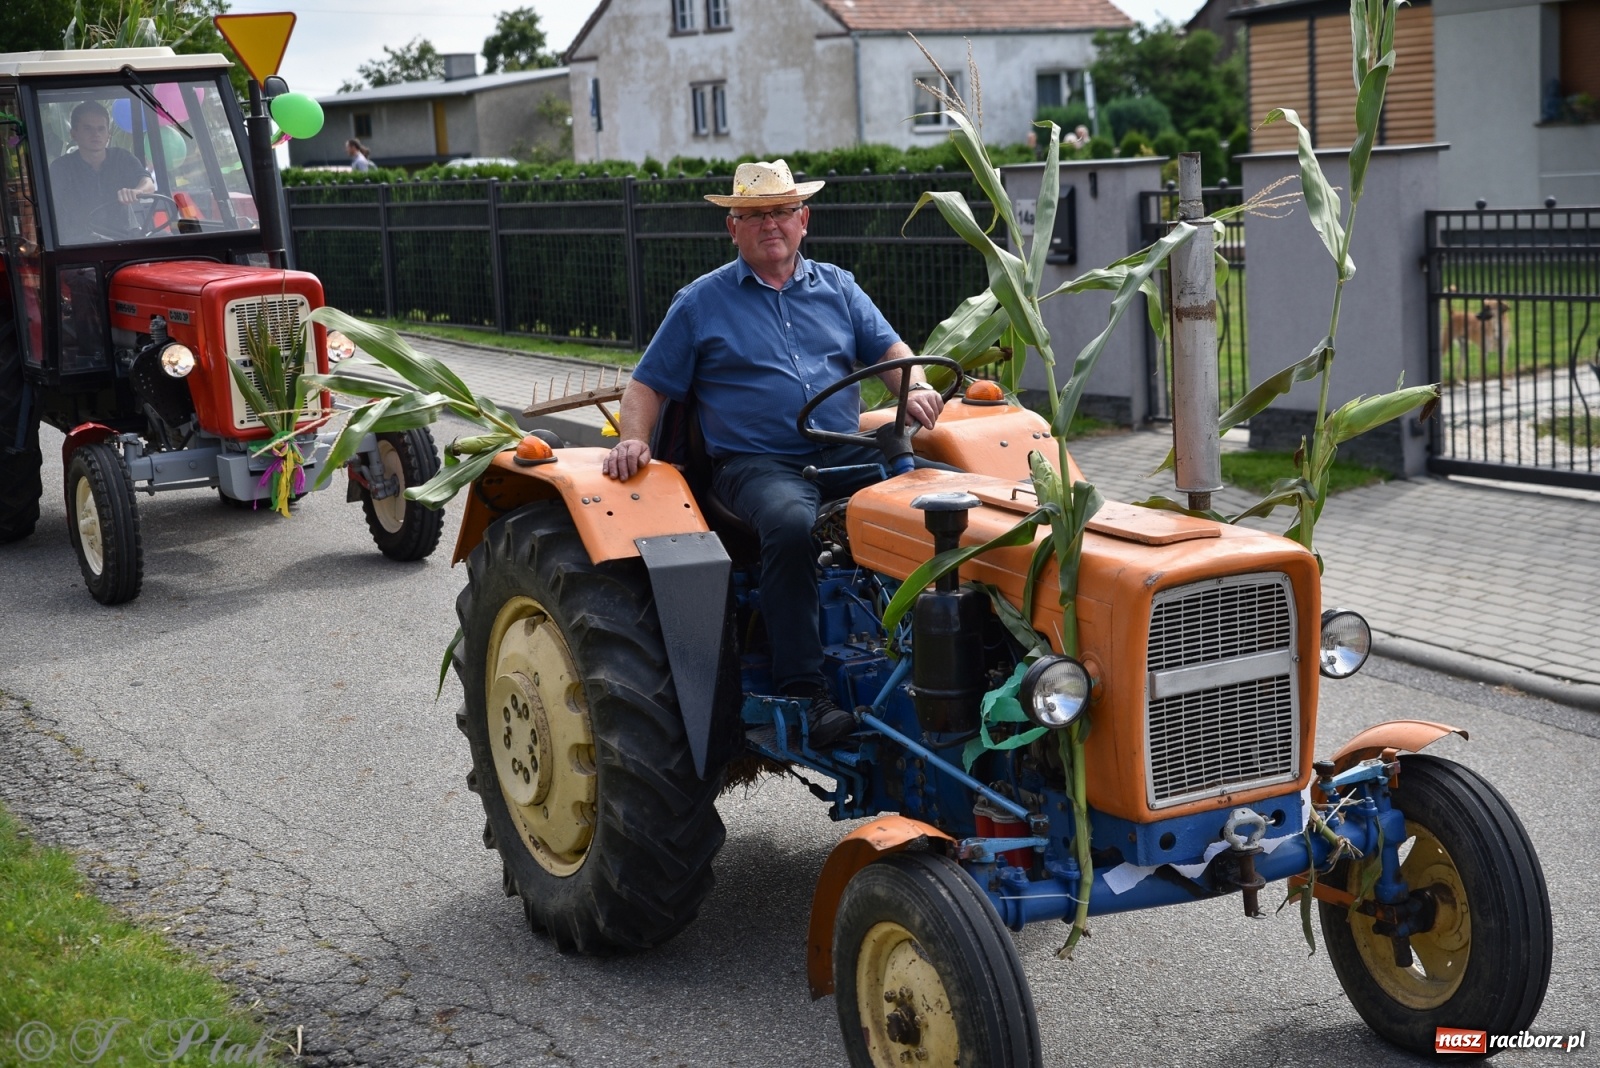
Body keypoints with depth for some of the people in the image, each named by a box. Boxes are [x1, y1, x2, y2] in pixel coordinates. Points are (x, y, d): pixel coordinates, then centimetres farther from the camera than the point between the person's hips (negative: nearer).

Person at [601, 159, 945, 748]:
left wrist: (915, 388, -9)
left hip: (847, 452, 3)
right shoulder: (700, 303, 12)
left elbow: (888, 348, 14)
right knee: (792, 524, -38)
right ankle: (804, 689, -34)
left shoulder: (837, 287, 20)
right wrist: (633, 440, -9)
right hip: (756, 463, -3)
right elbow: (647, 386, 11)